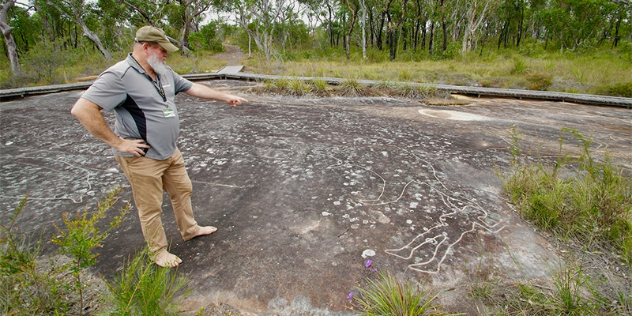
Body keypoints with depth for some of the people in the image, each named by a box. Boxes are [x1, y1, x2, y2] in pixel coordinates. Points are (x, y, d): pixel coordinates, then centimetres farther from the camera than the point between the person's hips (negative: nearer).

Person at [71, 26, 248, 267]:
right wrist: (117, 142, -23)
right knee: (151, 208, 8)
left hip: (170, 152, 8)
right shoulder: (120, 76, -21)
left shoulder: (164, 72, 5)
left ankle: (189, 229, 45)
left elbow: (193, 88, 17)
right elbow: (82, 110, -26)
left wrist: (225, 97, 16)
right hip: (142, 158, -8)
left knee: (183, 190, 22)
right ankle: (158, 252, 29)